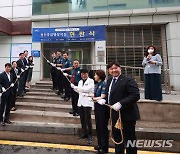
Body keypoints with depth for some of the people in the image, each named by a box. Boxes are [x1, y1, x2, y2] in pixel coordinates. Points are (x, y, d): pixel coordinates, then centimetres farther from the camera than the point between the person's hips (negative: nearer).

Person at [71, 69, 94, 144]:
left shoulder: (91, 81, -4)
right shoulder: (80, 82, 17)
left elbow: (87, 89, -17)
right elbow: (79, 91, 17)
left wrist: (76, 87, -14)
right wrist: (74, 87, 0)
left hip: (87, 102, -6)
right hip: (80, 102, 6)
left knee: (88, 119, -4)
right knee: (82, 119, 13)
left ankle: (89, 135, 7)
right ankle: (84, 132, 28)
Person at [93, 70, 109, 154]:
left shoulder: (104, 85, -15)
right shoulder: (96, 84, 9)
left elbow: (102, 97, -18)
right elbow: (95, 95, 10)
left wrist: (93, 98, -13)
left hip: (102, 107, -8)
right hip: (97, 107, 8)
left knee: (103, 127, 3)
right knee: (98, 126, 17)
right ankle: (100, 144, 34)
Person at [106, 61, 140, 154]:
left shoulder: (128, 80, -17)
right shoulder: (109, 80, 10)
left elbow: (135, 95, -24)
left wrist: (120, 104, -29)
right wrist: (104, 100, 0)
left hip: (127, 115, -8)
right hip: (115, 115, 8)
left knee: (129, 139, 8)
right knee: (117, 138, 22)